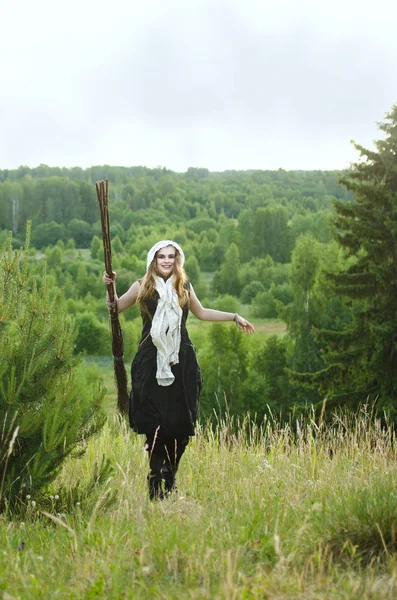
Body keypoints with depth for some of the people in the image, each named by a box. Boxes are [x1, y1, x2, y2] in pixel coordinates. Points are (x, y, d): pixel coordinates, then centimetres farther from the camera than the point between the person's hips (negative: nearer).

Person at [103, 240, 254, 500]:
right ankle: (156, 479, 1)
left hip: (181, 361, 2)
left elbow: (201, 313, 24)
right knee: (155, 421, -6)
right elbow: (116, 307, 12)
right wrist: (110, 286, -4)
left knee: (180, 420, 2)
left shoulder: (184, 287, 10)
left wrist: (234, 317, 25)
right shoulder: (143, 287, 4)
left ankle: (171, 475, 16)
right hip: (151, 363, -2)